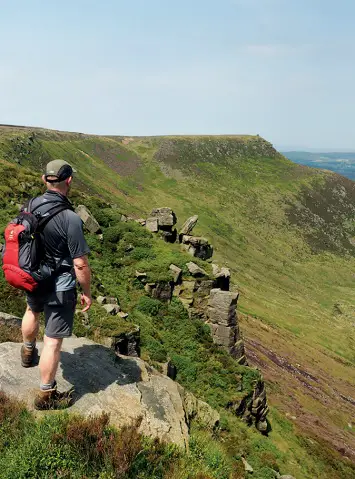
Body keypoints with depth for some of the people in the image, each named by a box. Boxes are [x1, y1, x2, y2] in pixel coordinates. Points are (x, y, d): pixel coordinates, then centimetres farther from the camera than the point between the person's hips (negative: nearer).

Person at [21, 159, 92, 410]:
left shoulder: (32, 205, -7)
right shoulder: (70, 219, -28)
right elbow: (80, 264, -24)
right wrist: (87, 293, -8)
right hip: (59, 288, -7)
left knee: (33, 311, 36)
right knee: (53, 341, 7)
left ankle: (28, 352, 61)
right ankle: (46, 395, 23)